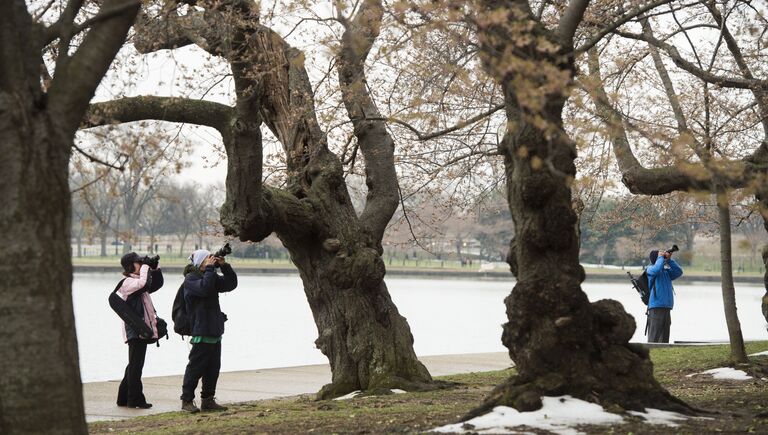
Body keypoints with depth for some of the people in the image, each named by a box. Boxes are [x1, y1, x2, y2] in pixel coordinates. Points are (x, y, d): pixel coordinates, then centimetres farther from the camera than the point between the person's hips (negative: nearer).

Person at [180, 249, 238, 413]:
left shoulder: (213, 277, 17)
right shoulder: (190, 279, -8)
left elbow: (231, 284, 11)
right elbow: (204, 288, -26)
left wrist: (224, 266, -1)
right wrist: (210, 268, -20)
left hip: (215, 331, 8)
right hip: (201, 332, -8)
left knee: (213, 368, 10)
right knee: (196, 367, -7)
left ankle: (208, 401, 17)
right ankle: (187, 401, -1)